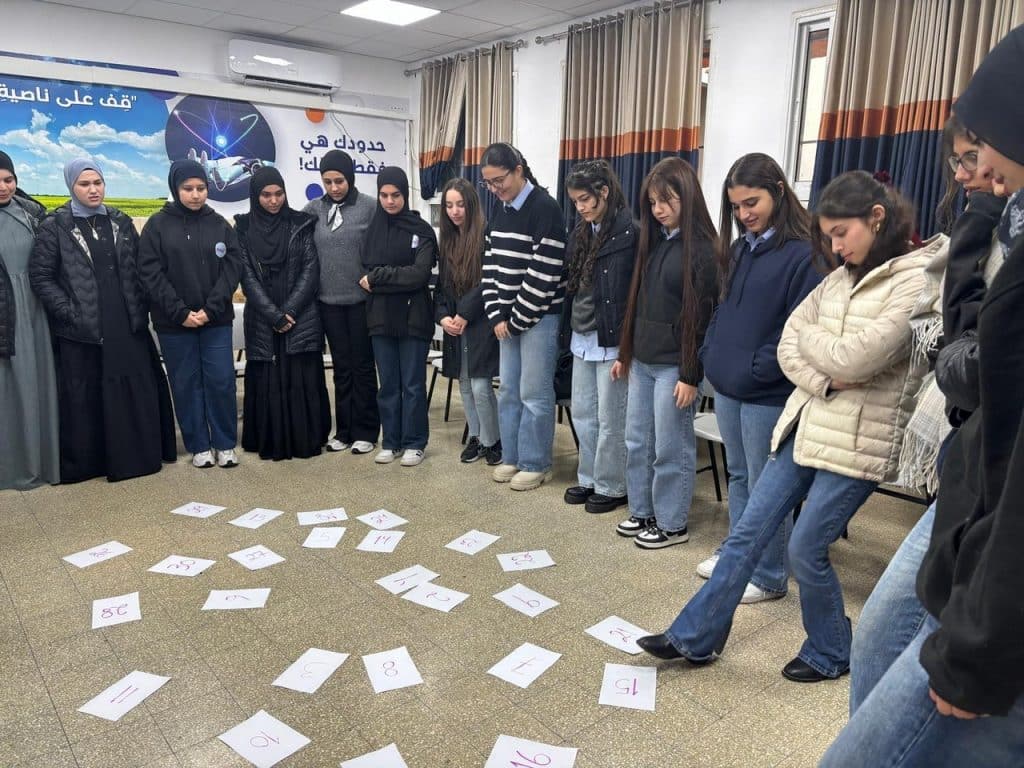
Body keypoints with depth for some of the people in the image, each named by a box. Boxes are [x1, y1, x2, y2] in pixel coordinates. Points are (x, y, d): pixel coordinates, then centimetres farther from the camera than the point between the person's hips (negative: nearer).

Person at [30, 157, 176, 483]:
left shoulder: (121, 222, 10)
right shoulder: (55, 227, 0)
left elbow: (140, 268, 13)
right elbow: (40, 276, -3)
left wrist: (140, 307, 3)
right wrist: (68, 312, -11)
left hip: (127, 326, 3)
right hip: (81, 330, -3)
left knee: (136, 391, 5)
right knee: (85, 398, 3)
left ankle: (137, 455, 16)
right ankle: (85, 462, 14)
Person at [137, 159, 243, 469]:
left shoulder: (219, 224, 5)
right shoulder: (157, 225, 0)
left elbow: (232, 267, -1)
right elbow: (151, 274, -5)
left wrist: (211, 309, -12)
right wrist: (180, 313, -13)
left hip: (216, 320, 1)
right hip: (174, 322, -1)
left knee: (221, 380, 0)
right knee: (186, 384, 6)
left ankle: (225, 444, 14)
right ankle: (199, 446, 18)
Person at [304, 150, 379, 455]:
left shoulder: (370, 207, -5)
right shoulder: (313, 209, 5)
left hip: (362, 299, -3)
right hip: (329, 301, 3)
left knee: (363, 366, 6)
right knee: (341, 367, 11)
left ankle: (365, 431, 15)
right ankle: (344, 430, 20)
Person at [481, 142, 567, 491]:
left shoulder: (545, 209, -13)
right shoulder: (499, 213, 11)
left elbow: (543, 275, -18)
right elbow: (492, 268, 10)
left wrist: (516, 320, -13)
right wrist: (496, 316, 0)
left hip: (538, 316, -7)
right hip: (508, 318, 8)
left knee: (534, 393, -1)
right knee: (508, 390, 13)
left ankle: (536, 464, 12)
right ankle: (512, 457, 26)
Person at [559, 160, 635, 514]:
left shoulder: (629, 233, -12)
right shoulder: (581, 232, 12)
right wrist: (568, 331, 13)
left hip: (612, 340, -8)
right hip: (582, 338, 8)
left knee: (610, 418, 3)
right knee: (582, 413, 15)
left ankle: (611, 487, 18)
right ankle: (589, 479, 29)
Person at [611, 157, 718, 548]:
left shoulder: (702, 249, -11)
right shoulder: (654, 242, 12)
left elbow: (703, 315, -13)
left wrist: (691, 375, -14)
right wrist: (624, 352, 16)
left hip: (673, 364, -7)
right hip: (642, 360, 8)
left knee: (671, 447, 3)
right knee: (637, 441, 14)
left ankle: (672, 523, 18)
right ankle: (642, 511, 29)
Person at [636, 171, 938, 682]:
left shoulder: (918, 280, -11)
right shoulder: (842, 277, 11)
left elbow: (855, 357, -20)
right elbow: (790, 341, 5)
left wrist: (811, 336, -2)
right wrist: (824, 380, -13)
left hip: (857, 442, -7)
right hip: (804, 425, 7)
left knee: (805, 551, 1)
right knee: (747, 533, 8)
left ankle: (829, 655, 28)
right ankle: (695, 637, 20)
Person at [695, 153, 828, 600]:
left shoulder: (804, 255, -13)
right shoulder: (739, 249, 11)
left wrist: (758, 370, -17)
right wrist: (711, 355, 6)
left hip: (768, 393, -7)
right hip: (727, 386, 8)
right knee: (738, 477, 19)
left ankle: (769, 576, 20)